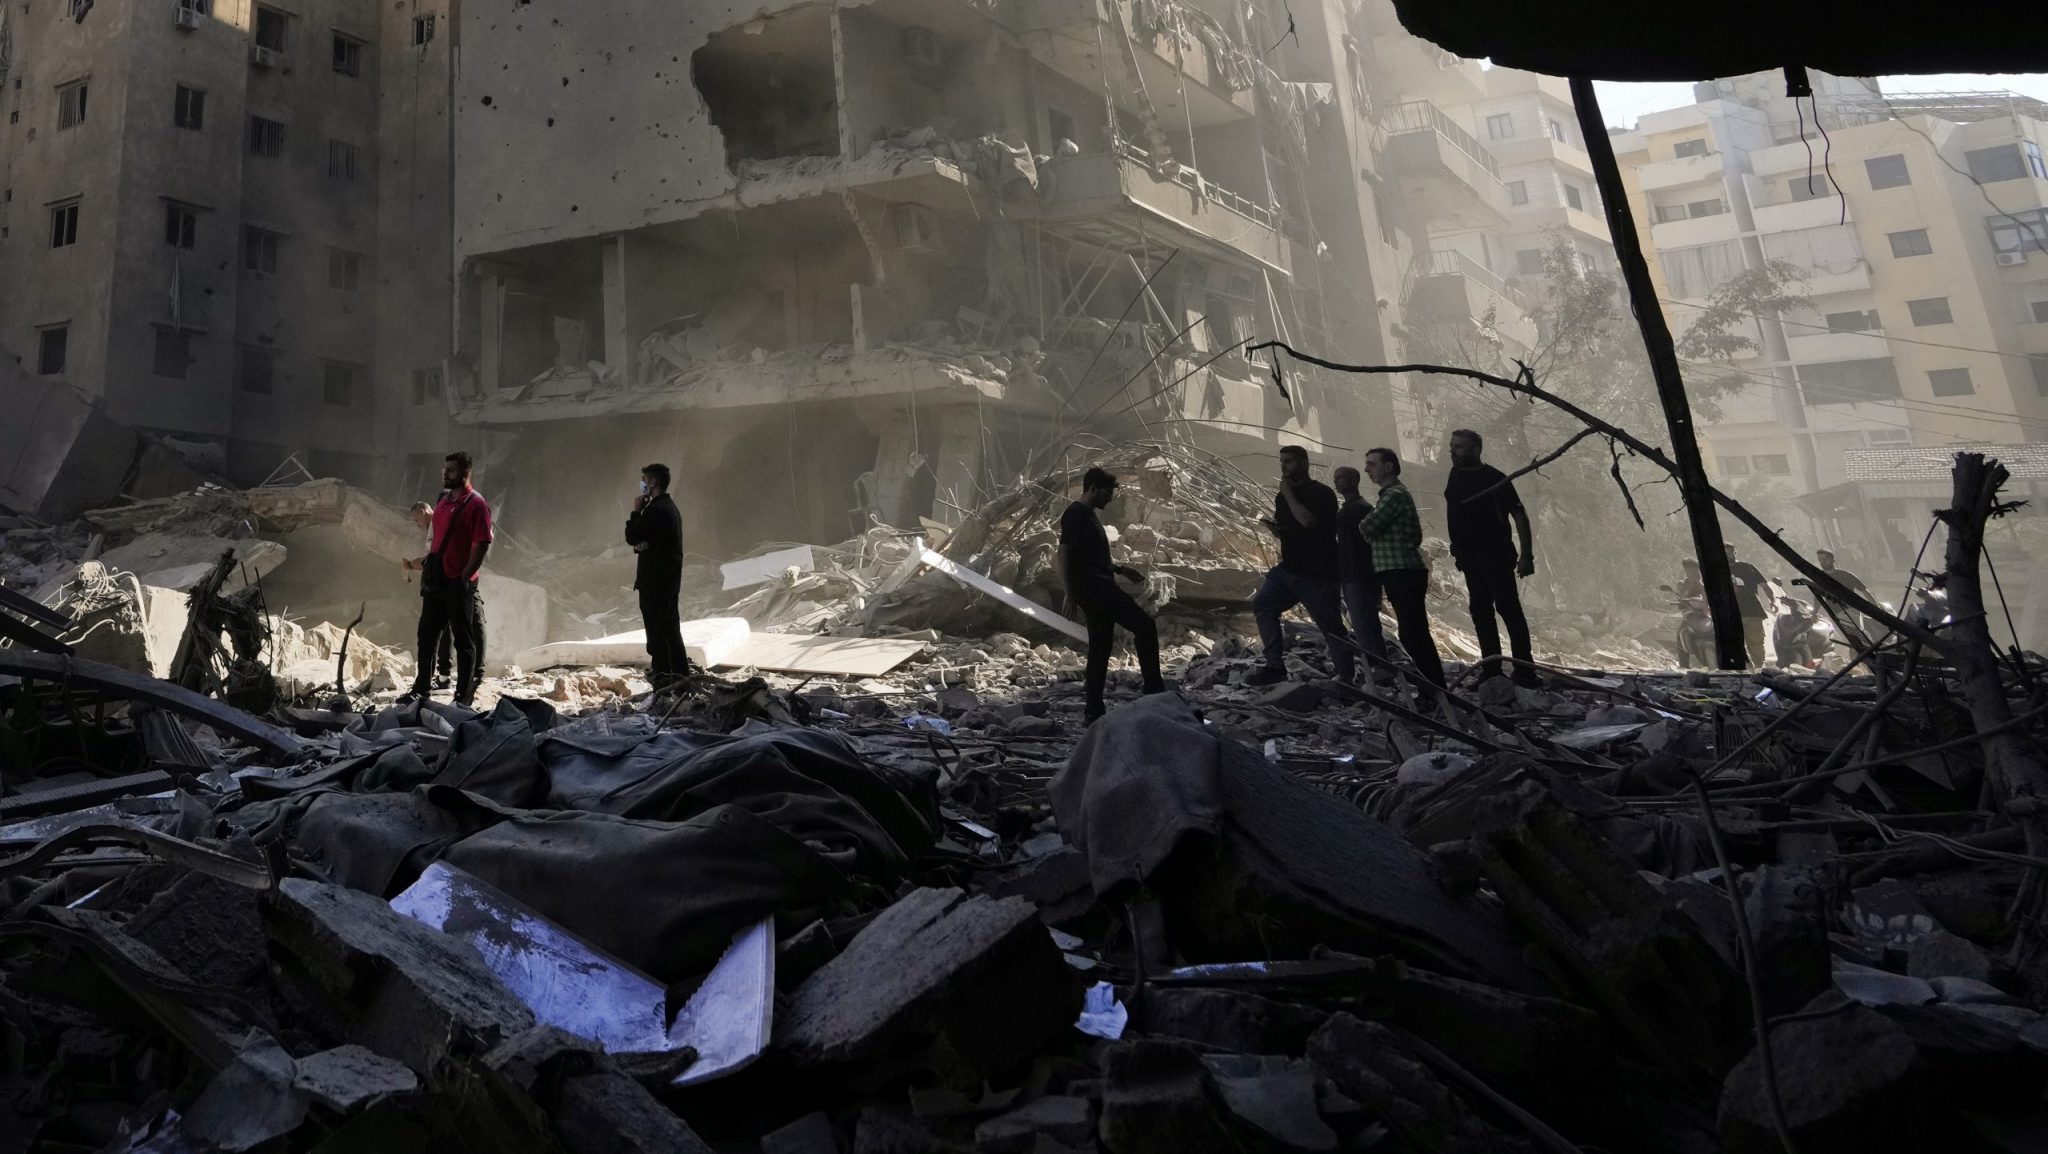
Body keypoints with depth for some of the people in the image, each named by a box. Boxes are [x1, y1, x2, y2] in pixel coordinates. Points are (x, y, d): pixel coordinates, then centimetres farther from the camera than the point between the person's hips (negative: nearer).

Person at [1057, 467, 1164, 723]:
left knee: (1100, 647, 9)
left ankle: (1094, 711, 11)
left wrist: (1120, 569, 22)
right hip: (1093, 587, -10)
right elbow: (1064, 556, -16)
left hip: (1101, 588, 10)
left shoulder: (1088, 515, 21)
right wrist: (1070, 595, -21)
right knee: (1145, 626, -13)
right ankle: (1154, 691, -10)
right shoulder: (1075, 515, -9)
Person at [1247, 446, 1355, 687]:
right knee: (1262, 604, -5)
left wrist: (1287, 494, -16)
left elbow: (1307, 520, -27)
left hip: (1317, 574, -7)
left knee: (1330, 625, -4)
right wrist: (1271, 525, 0)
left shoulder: (1321, 493, -9)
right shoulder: (1283, 497, 14)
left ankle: (1347, 674, 10)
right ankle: (1275, 665, -3)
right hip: (1289, 568, 7)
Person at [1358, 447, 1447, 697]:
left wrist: (1363, 522, 7)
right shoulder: (1394, 494, 22)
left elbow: (1367, 528, -16)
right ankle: (1435, 689, 17)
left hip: (1402, 574, -10)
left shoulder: (1394, 495, -11)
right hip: (1402, 573, 10)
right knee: (1414, 634, 12)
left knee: (1413, 634, -11)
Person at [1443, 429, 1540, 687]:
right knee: (1480, 610, 8)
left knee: (1508, 608, -11)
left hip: (1496, 555, -7)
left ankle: (1525, 671, -11)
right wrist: (1457, 547, 15)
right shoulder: (1456, 475, 9)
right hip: (1469, 556, 7)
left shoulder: (1495, 479, -11)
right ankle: (1490, 667, 14)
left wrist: (1527, 555, -18)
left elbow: (1520, 516, -12)